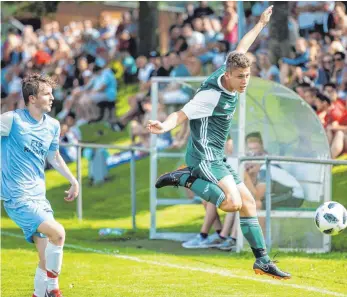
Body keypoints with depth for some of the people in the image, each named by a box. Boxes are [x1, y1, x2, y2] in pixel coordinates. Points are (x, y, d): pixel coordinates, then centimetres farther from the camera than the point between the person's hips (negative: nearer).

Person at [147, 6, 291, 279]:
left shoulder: (228, 75, 2)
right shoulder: (212, 94, -22)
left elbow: (240, 49, 20)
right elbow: (181, 115, -26)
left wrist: (261, 24, 31)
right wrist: (164, 126, -47)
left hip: (216, 157, 9)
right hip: (204, 157, -9)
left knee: (248, 201, 9)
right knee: (232, 202, -25)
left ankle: (262, 261, 15)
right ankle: (184, 179, -8)